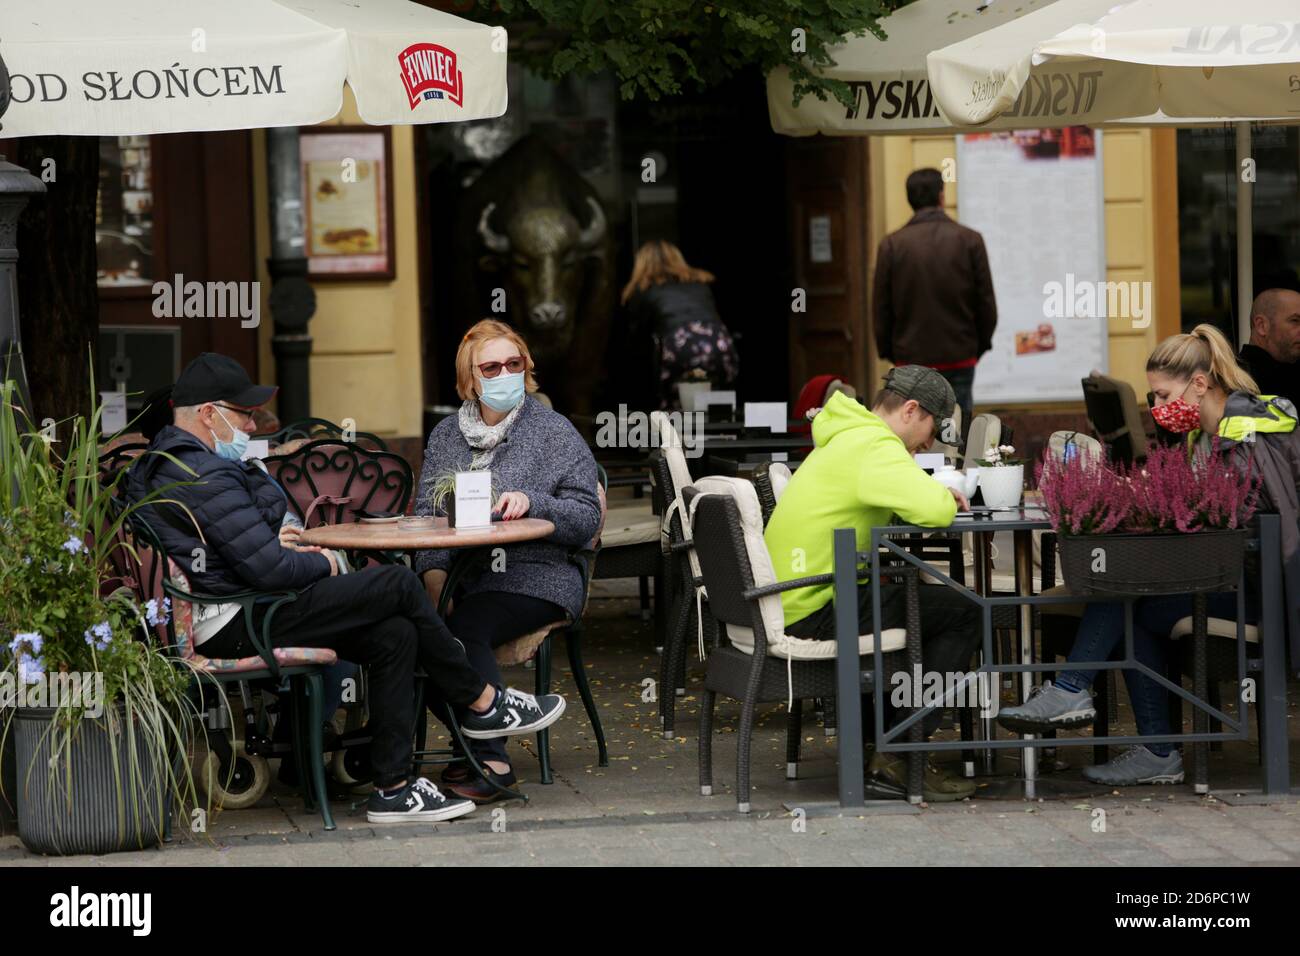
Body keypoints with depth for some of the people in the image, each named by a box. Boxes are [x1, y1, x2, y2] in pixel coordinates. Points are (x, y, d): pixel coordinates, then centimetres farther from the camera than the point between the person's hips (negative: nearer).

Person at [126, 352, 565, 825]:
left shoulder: (161, 463, 16)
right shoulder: (205, 476, -20)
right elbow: (270, 571, -22)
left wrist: (272, 541, 12)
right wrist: (324, 564, -2)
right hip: (239, 626, -11)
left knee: (395, 634, 2)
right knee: (399, 585, -8)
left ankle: (394, 788, 0)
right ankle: (483, 702, 9)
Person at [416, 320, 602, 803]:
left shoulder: (554, 431, 6)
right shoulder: (446, 434, 19)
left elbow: (586, 518, 0)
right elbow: (425, 511, 12)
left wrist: (532, 503, -19)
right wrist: (433, 569, -7)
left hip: (535, 577, -4)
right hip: (461, 576, 4)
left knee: (462, 629, -34)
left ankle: (489, 759, -28)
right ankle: (472, 741, -15)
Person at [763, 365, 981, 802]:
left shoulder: (846, 438, 19)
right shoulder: (874, 446, -15)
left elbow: (904, 498, 30)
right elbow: (935, 512, -27)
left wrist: (939, 494, 10)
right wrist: (946, 497, -3)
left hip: (787, 599, 11)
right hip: (815, 613, -11)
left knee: (910, 598, 29)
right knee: (963, 614, -5)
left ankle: (882, 742, 25)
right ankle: (898, 759, -5)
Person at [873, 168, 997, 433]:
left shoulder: (892, 245, -4)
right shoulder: (970, 241, -3)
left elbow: (881, 308, 0)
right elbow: (986, 302, 1)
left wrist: (887, 351, 13)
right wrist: (981, 345, 15)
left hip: (910, 360, 0)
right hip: (960, 358, 0)